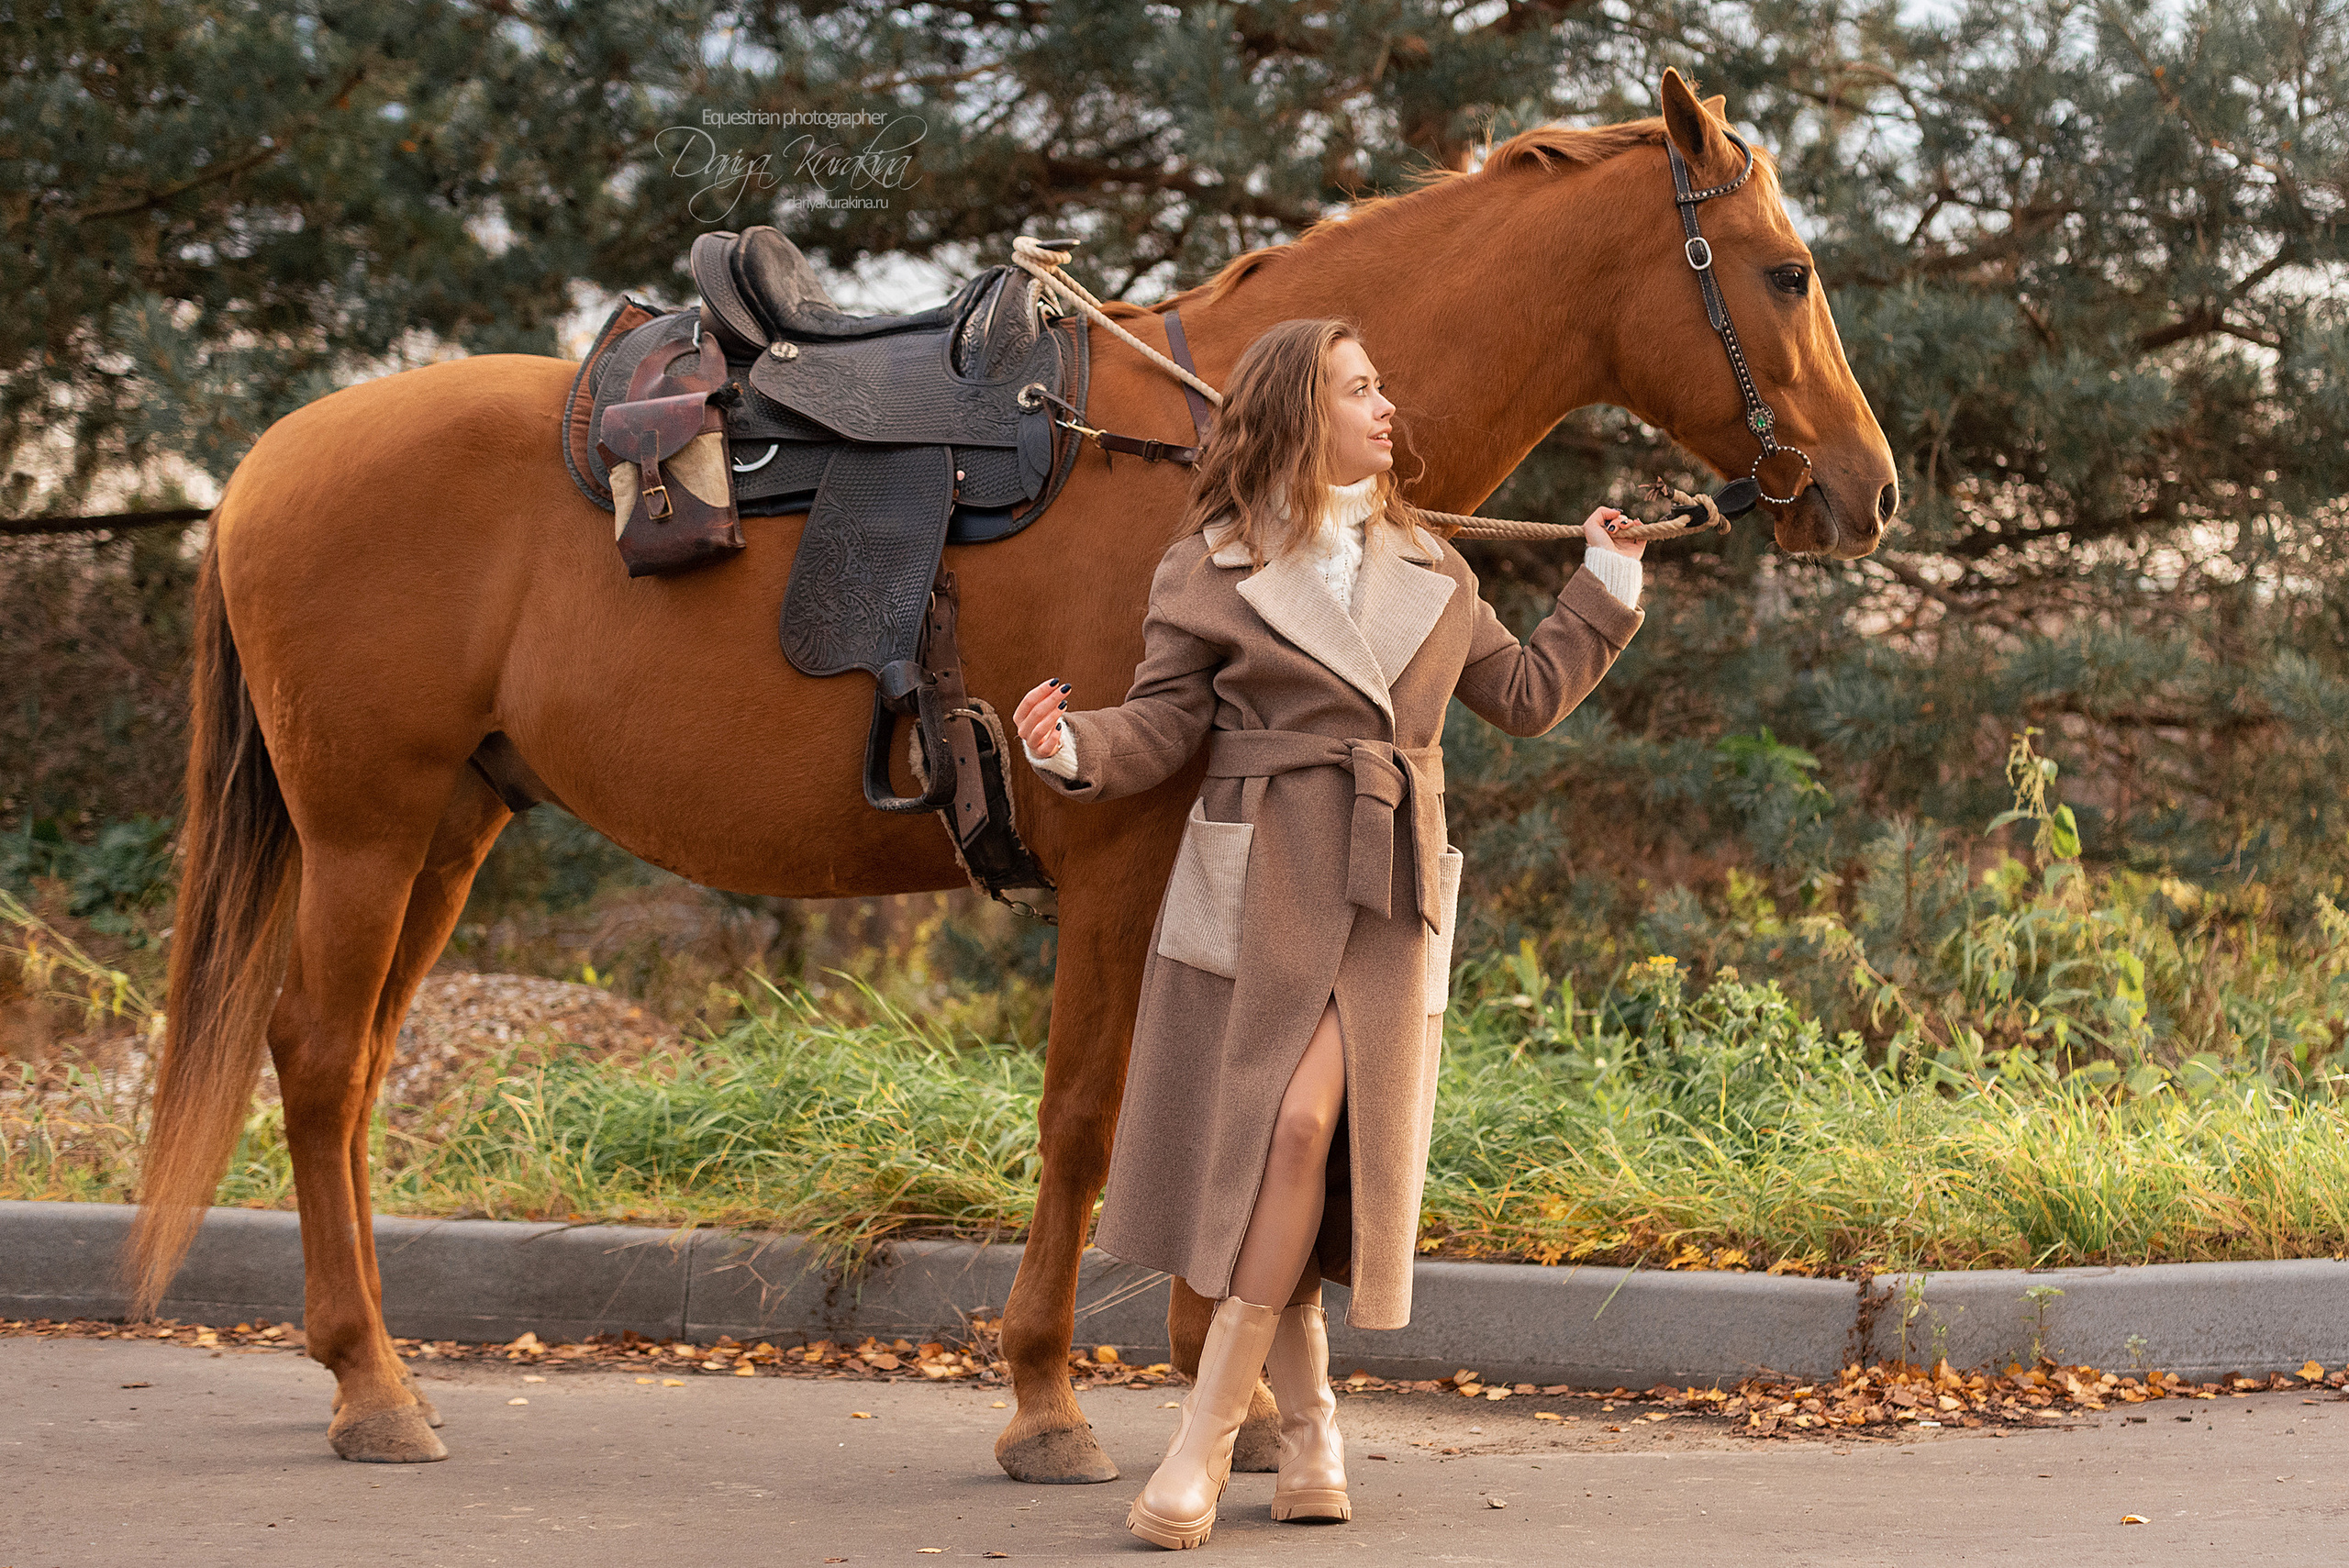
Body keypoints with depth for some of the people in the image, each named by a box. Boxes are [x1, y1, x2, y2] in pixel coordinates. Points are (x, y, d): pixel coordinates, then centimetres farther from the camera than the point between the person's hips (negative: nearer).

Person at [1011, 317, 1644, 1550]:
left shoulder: (1428, 569, 16)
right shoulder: (1209, 569, 2)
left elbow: (1525, 696, 24)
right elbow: (1162, 727, -3)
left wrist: (1606, 588, 22)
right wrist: (1074, 749, -22)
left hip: (1390, 894, 3)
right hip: (1259, 884, -3)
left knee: (1313, 1133, -9)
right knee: (1279, 1132, -8)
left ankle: (1206, 1440, -5)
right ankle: (1306, 1423, 9)